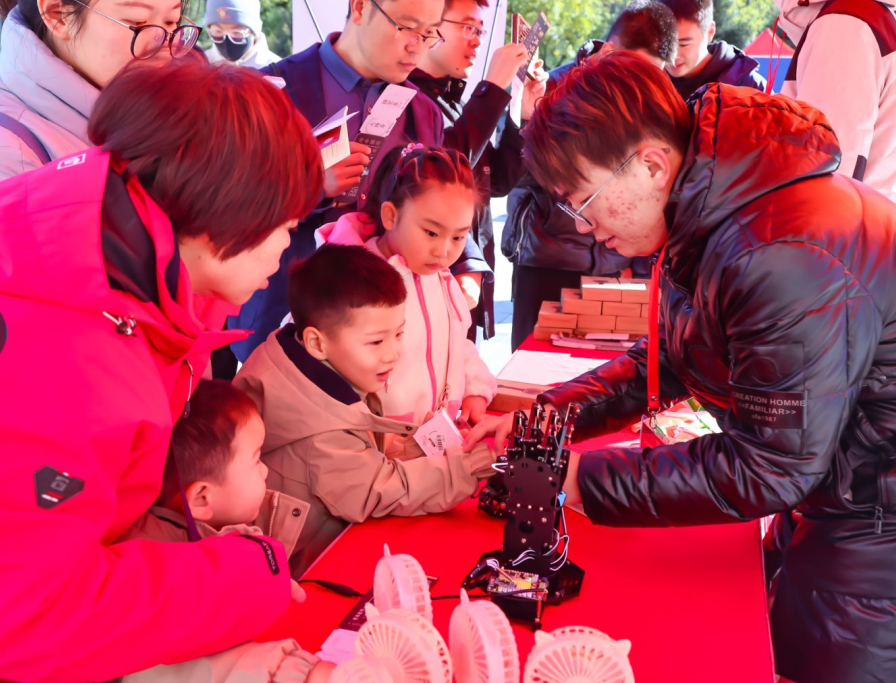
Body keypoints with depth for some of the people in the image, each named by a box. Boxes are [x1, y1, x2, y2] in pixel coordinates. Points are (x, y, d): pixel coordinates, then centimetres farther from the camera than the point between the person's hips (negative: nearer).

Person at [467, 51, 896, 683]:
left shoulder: (784, 258, -32)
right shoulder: (702, 218, 0)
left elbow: (769, 468, -27)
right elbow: (668, 364, 11)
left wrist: (587, 479, -21)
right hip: (834, 495, 9)